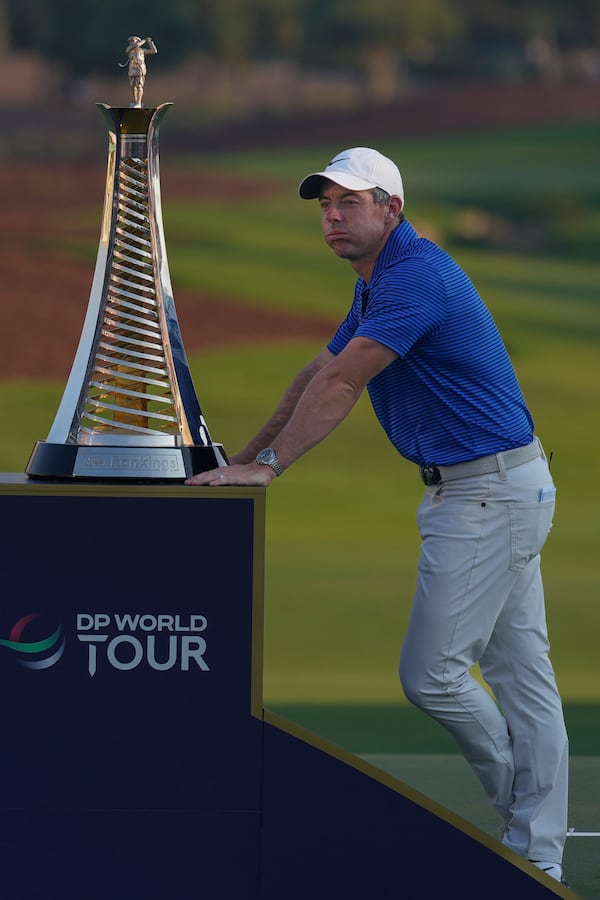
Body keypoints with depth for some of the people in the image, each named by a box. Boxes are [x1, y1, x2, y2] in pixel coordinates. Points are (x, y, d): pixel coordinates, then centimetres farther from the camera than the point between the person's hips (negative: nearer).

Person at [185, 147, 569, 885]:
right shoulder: (378, 285, 16)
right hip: (501, 491, 11)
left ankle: (525, 812, 10)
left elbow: (342, 386, -23)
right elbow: (321, 374, 20)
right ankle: (538, 858, 8)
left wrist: (270, 466, -21)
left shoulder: (416, 276, -18)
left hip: (491, 494, -11)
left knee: (432, 671, -8)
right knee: (521, 674, 8)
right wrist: (247, 457, 16)